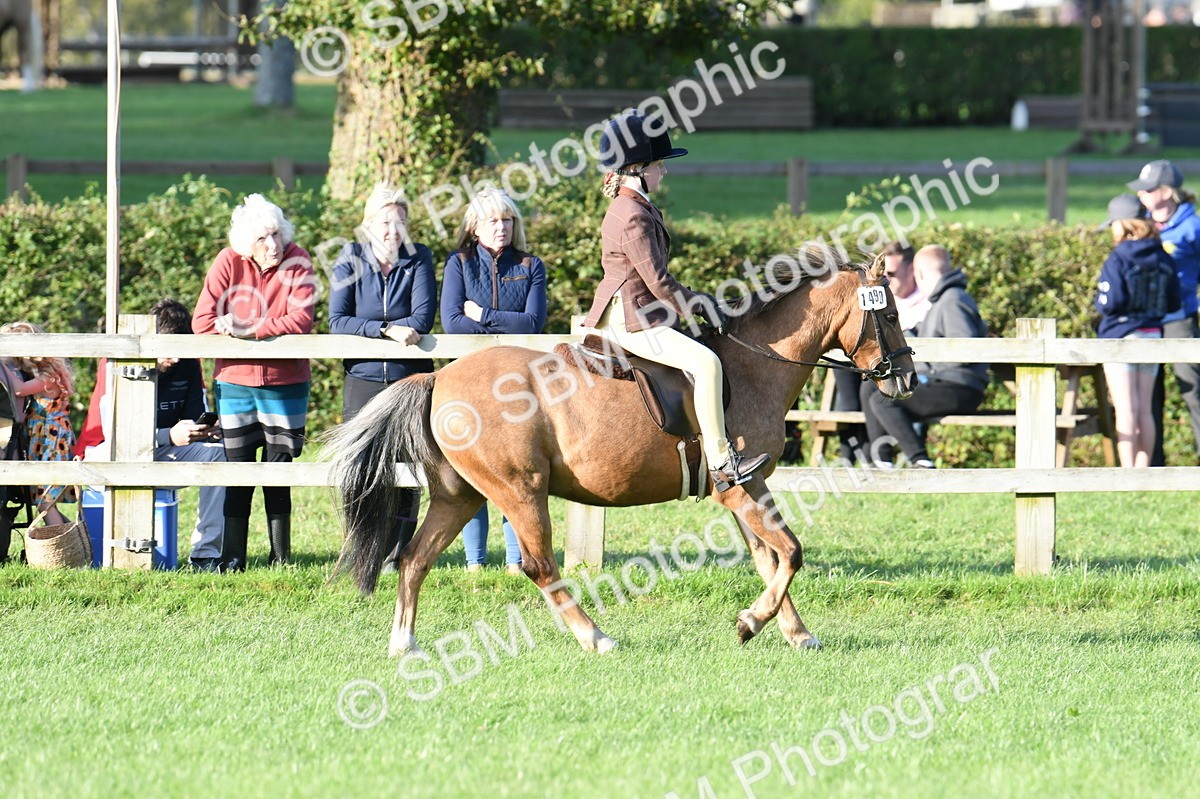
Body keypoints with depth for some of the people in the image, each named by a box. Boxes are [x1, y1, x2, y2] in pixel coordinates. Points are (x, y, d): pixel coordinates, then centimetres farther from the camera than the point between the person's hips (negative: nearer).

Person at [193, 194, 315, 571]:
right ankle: (232, 560, 9)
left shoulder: (297, 261, -8)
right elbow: (202, 321, -12)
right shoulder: (229, 262, -7)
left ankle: (281, 558, 11)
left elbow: (301, 320, -18)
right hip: (235, 381, 1)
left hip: (285, 384, -1)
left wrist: (250, 328, -22)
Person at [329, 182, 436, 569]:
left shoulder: (419, 260, 2)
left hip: (410, 378, 0)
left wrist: (378, 329, -22)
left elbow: (423, 318, -10)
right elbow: (337, 321, -7)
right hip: (363, 379, 0)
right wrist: (386, 329, -19)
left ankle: (398, 552, 7)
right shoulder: (351, 261, 2)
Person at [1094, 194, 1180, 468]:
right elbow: (1173, 303, 8)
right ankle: (1143, 471, 12)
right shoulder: (1163, 259, 4)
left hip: (1121, 336, -5)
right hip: (1153, 336, 5)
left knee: (1126, 410, -5)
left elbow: (1110, 302, -18)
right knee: (1145, 410, 11)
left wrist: (1099, 300, 4)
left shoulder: (1118, 260, -13)